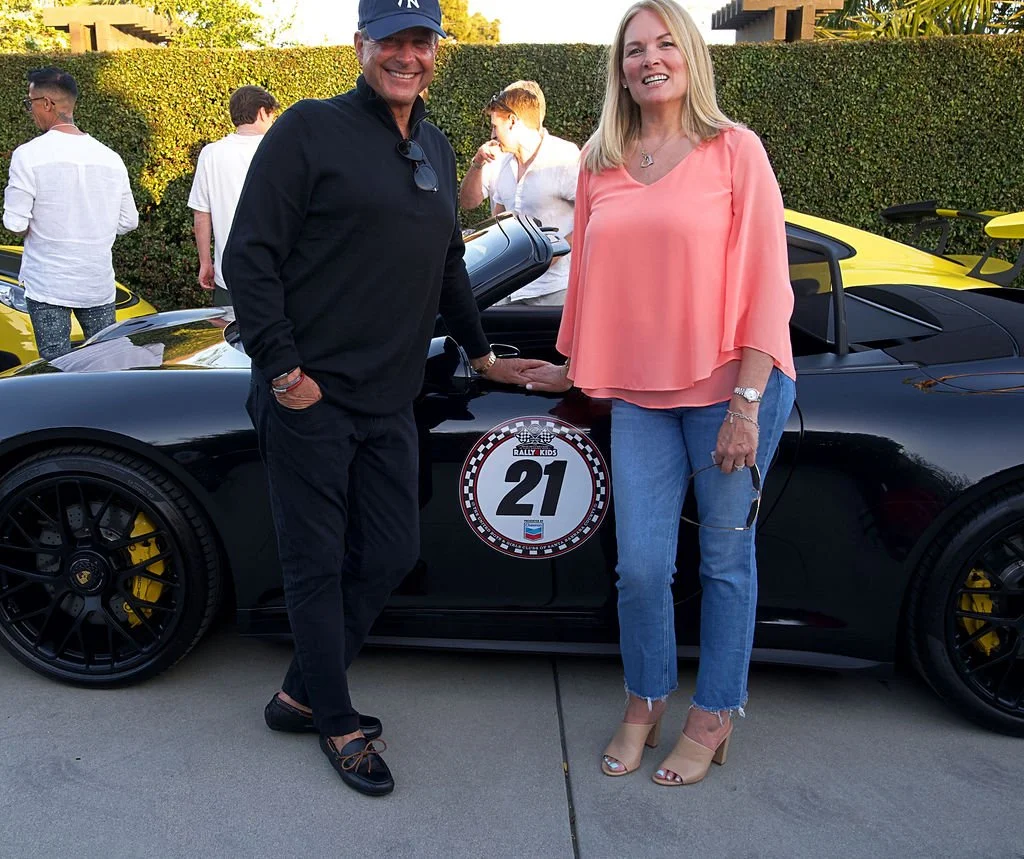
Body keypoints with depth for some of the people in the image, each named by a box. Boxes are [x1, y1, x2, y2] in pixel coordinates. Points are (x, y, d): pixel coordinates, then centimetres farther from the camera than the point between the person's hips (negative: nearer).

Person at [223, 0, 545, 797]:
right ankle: (339, 725, 22)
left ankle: (301, 694, 28)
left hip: (389, 402, 7)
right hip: (309, 397, -7)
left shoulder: (438, 152, 16)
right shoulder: (312, 129, -5)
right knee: (318, 563, 4)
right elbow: (249, 257, -10)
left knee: (390, 555, 10)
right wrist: (282, 369, -15)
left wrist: (482, 354, 27)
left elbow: (448, 266, 26)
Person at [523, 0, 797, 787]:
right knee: (641, 566, 2)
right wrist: (574, 366, 22)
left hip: (729, 389, -3)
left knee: (726, 560, 8)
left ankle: (714, 718, 26)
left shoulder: (734, 150, -3)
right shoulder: (600, 164, 8)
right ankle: (644, 706, 26)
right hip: (640, 396, 3)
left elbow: (767, 282, -7)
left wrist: (747, 401, -13)